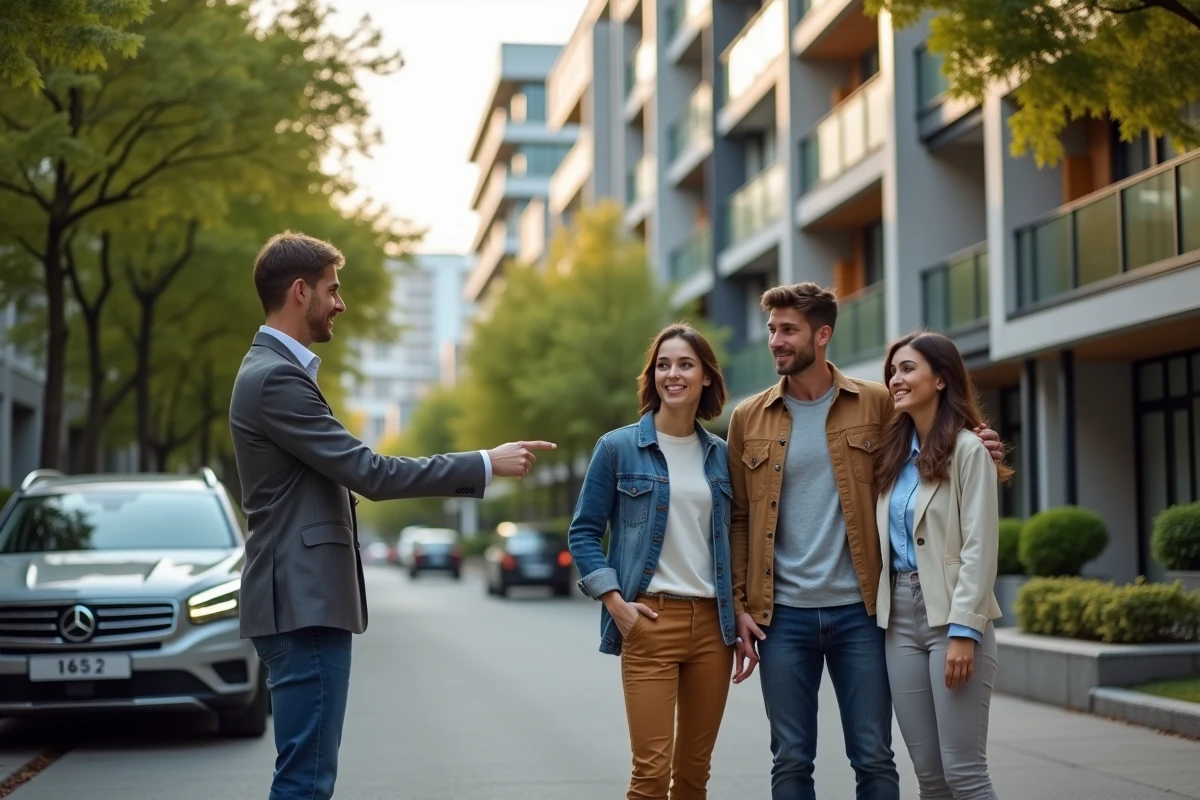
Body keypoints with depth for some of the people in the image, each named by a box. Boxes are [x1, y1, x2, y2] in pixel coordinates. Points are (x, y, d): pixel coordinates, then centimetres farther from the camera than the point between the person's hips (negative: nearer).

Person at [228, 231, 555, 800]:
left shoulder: (273, 370, 18)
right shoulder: (276, 377, -15)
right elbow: (368, 473, -19)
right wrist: (486, 464, -14)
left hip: (303, 601, 11)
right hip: (304, 604, -11)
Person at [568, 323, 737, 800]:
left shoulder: (720, 454, 10)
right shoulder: (618, 447, -1)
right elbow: (583, 532, 0)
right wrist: (616, 603, -9)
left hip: (712, 622, 4)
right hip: (650, 620, -4)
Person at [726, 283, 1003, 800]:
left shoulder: (875, 404, 2)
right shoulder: (748, 418, 5)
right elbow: (738, 519, 7)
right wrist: (739, 605, 0)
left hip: (858, 611, -1)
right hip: (783, 615, 1)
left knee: (873, 758, 5)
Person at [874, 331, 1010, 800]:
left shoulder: (968, 449, -6)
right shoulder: (895, 451, 15)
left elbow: (979, 548, -12)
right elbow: (888, 543, 13)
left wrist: (964, 631, -18)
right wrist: (883, 611, 4)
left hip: (950, 615, -7)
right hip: (900, 615, 7)